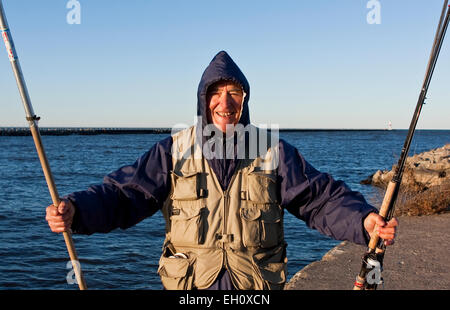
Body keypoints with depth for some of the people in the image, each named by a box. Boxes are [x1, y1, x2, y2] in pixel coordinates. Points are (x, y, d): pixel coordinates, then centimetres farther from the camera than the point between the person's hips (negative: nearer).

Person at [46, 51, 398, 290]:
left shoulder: (274, 151, -1)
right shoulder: (173, 151, -3)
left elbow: (322, 198, -5)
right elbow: (123, 194, -7)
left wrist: (364, 219, -23)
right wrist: (76, 210, -24)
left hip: (259, 283, 1)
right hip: (190, 284, 0)